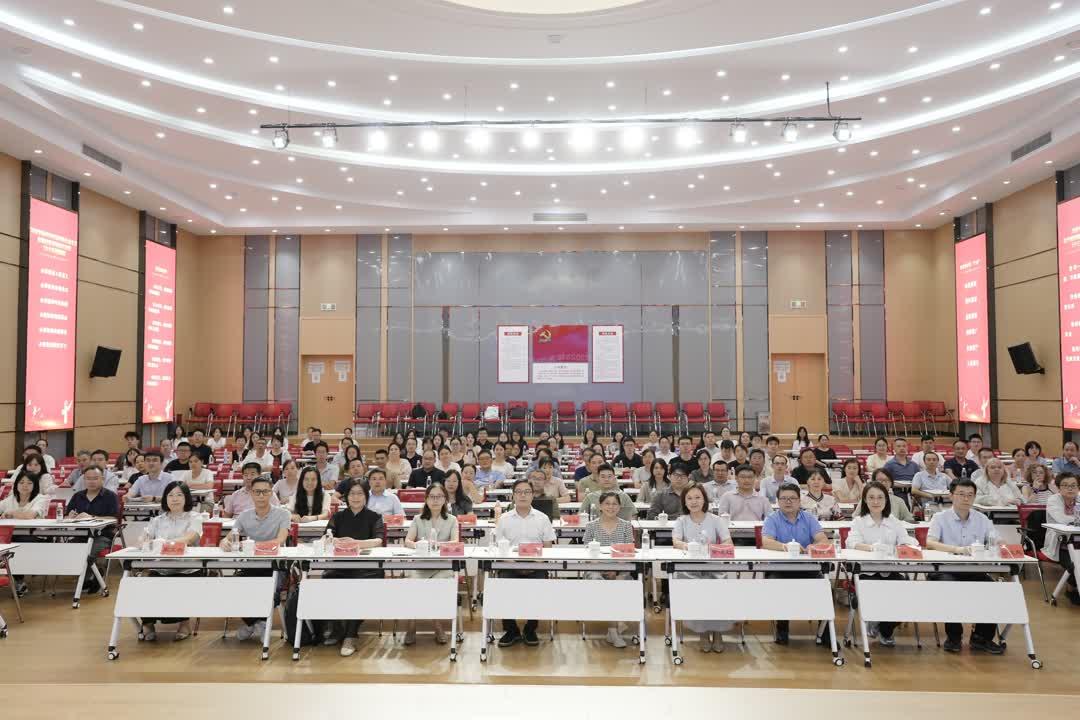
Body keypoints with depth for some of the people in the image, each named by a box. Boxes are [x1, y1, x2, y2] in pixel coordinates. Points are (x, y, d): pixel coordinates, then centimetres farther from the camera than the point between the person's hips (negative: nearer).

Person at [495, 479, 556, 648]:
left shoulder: (542, 518, 8)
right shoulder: (504, 519, 9)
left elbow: (547, 548, 5)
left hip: (535, 567, 0)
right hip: (511, 567, 1)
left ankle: (530, 630, -2)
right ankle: (511, 630, -3)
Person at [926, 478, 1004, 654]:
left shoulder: (982, 519, 13)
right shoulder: (941, 518, 0)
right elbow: (930, 542, -16)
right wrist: (956, 549, -32)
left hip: (974, 571, 3)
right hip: (945, 570, -3)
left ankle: (982, 637, 0)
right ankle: (953, 636, -7)